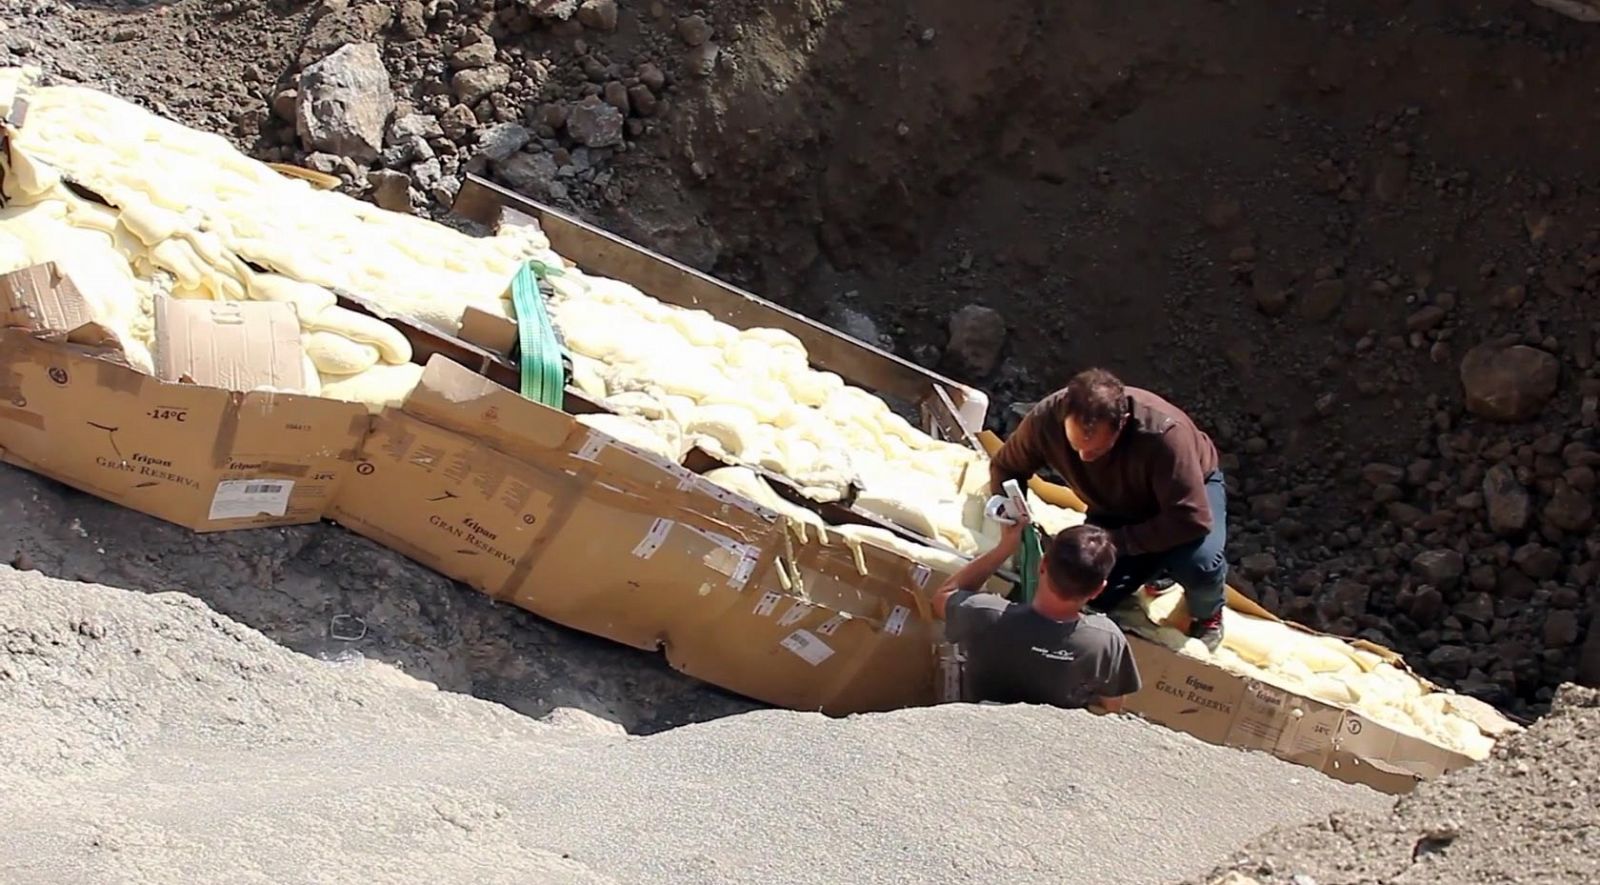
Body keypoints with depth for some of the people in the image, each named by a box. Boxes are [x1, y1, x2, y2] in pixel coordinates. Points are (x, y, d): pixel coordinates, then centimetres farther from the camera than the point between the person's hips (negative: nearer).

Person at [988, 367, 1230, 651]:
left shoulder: (1163, 433, -42)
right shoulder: (1046, 418, -30)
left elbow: (1193, 519, -39)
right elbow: (1004, 469, -9)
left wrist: (1116, 541, -38)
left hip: (1192, 487, -4)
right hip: (1117, 509, 4)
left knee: (1199, 563, -33)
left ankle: (1207, 612, 4)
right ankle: (1157, 567, 18)